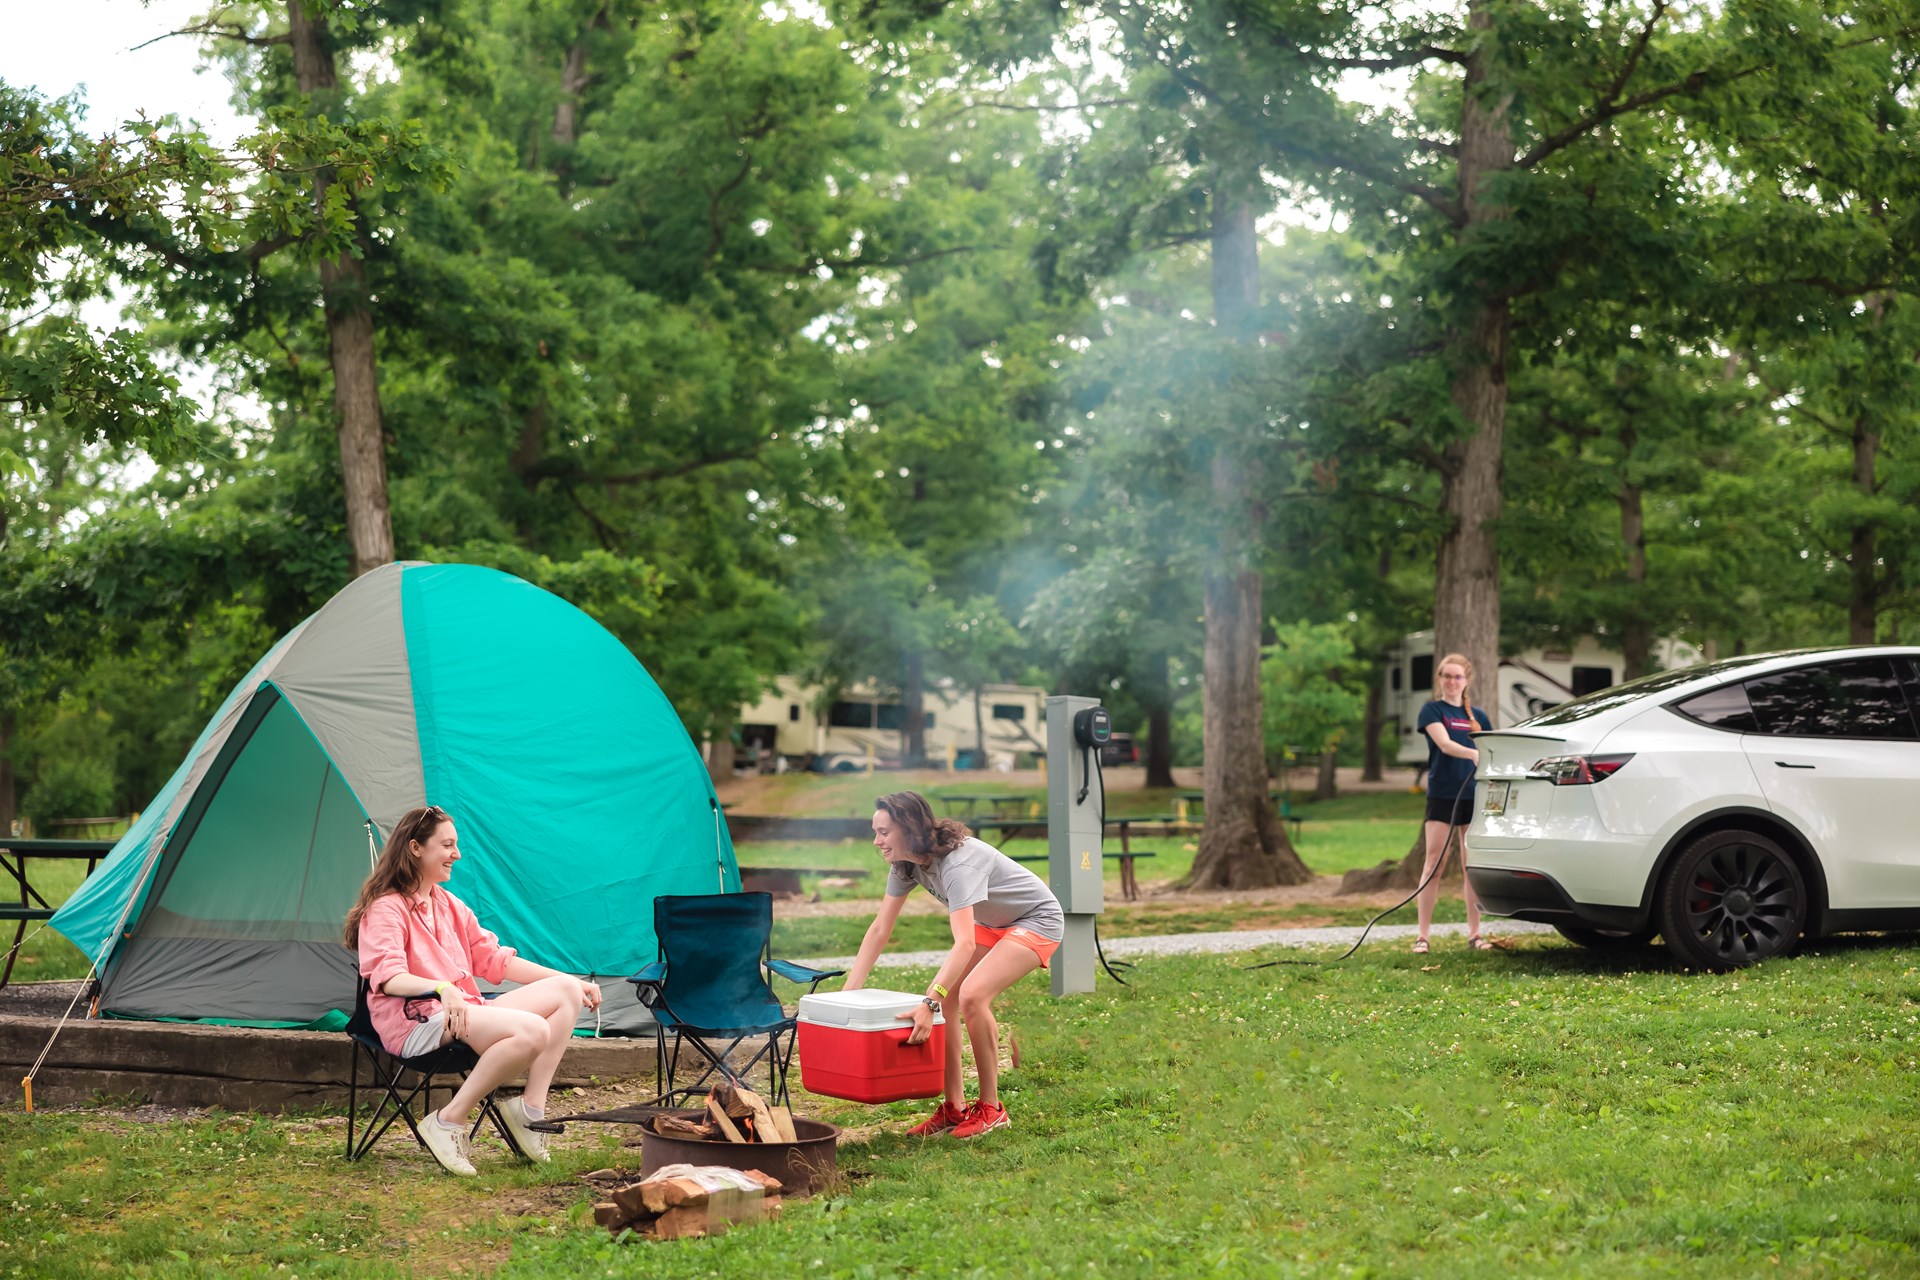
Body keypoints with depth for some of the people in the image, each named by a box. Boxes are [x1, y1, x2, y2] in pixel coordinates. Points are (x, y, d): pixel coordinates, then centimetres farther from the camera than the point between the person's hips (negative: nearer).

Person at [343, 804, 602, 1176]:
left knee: (566, 991, -3)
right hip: (417, 1022, -9)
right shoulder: (386, 909, -5)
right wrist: (441, 988, -39)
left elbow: (494, 959, 25)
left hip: (467, 1011, 9)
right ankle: (449, 1122, -22)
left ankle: (530, 1107, -9)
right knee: (532, 1030, -30)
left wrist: (570, 980, 19)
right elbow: (387, 977, -20)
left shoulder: (450, 906, 22)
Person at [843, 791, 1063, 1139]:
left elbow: (965, 944, -45)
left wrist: (929, 1003, -54)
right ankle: (954, 1108, 2)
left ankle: (991, 1109, -13)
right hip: (991, 924, 9)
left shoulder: (958, 862, -36)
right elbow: (880, 930, -5)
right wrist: (848, 993, -12)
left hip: (1038, 920, -9)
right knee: (943, 999, -6)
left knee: (972, 995, -26)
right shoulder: (906, 865, -9)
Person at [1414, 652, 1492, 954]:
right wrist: (1473, 754, -34)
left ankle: (1474, 933, 11)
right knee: (1433, 864, -6)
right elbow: (1444, 744, -16)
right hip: (1442, 796, -4)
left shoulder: (1478, 716, 14)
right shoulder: (1432, 711, 1)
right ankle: (1422, 936, -5)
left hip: (1475, 797, 4)